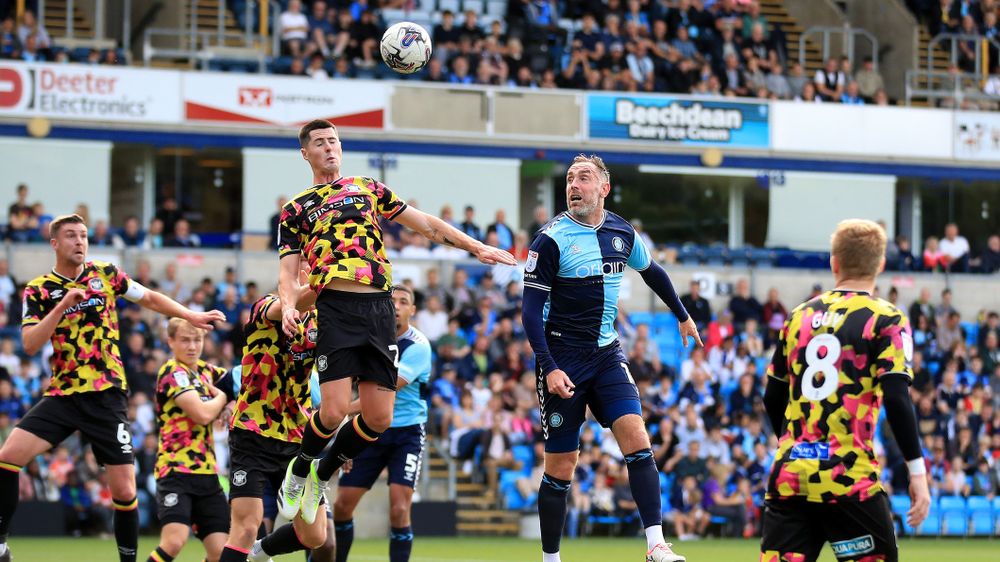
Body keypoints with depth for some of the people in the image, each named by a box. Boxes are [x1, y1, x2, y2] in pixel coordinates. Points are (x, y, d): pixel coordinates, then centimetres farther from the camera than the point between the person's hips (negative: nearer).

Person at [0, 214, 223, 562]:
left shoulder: (106, 274, 5)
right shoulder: (38, 291, 1)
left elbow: (149, 299, 18)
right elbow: (30, 345, -11)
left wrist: (193, 317, 12)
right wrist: (63, 306, -20)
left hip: (107, 396, 0)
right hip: (63, 395, 0)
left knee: (124, 489, -4)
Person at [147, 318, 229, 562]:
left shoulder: (205, 370, 12)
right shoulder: (173, 373, -10)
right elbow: (202, 413, -19)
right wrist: (222, 397, -1)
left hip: (206, 473, 7)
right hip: (176, 471, -7)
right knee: (174, 541, -25)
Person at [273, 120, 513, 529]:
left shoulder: (369, 189, 21)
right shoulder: (296, 210, 14)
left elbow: (426, 224, 22)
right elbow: (288, 270, 9)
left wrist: (476, 248, 15)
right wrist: (288, 306, -12)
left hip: (379, 309, 3)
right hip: (337, 308, -3)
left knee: (379, 418, -3)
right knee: (334, 411, -17)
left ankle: (322, 475, 22)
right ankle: (298, 472, 13)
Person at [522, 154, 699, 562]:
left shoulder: (623, 233, 4)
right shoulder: (552, 240, -11)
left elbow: (651, 271, 26)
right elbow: (531, 311, -12)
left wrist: (682, 315, 36)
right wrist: (550, 368, -21)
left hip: (607, 354, 4)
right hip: (563, 360, -4)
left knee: (636, 438, -15)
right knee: (561, 465, -1)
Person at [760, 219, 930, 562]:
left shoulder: (800, 317, 13)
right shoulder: (885, 321, -2)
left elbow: (773, 399, 18)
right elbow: (896, 399, -12)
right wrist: (917, 472, -9)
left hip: (789, 478, 4)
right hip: (849, 481, -4)